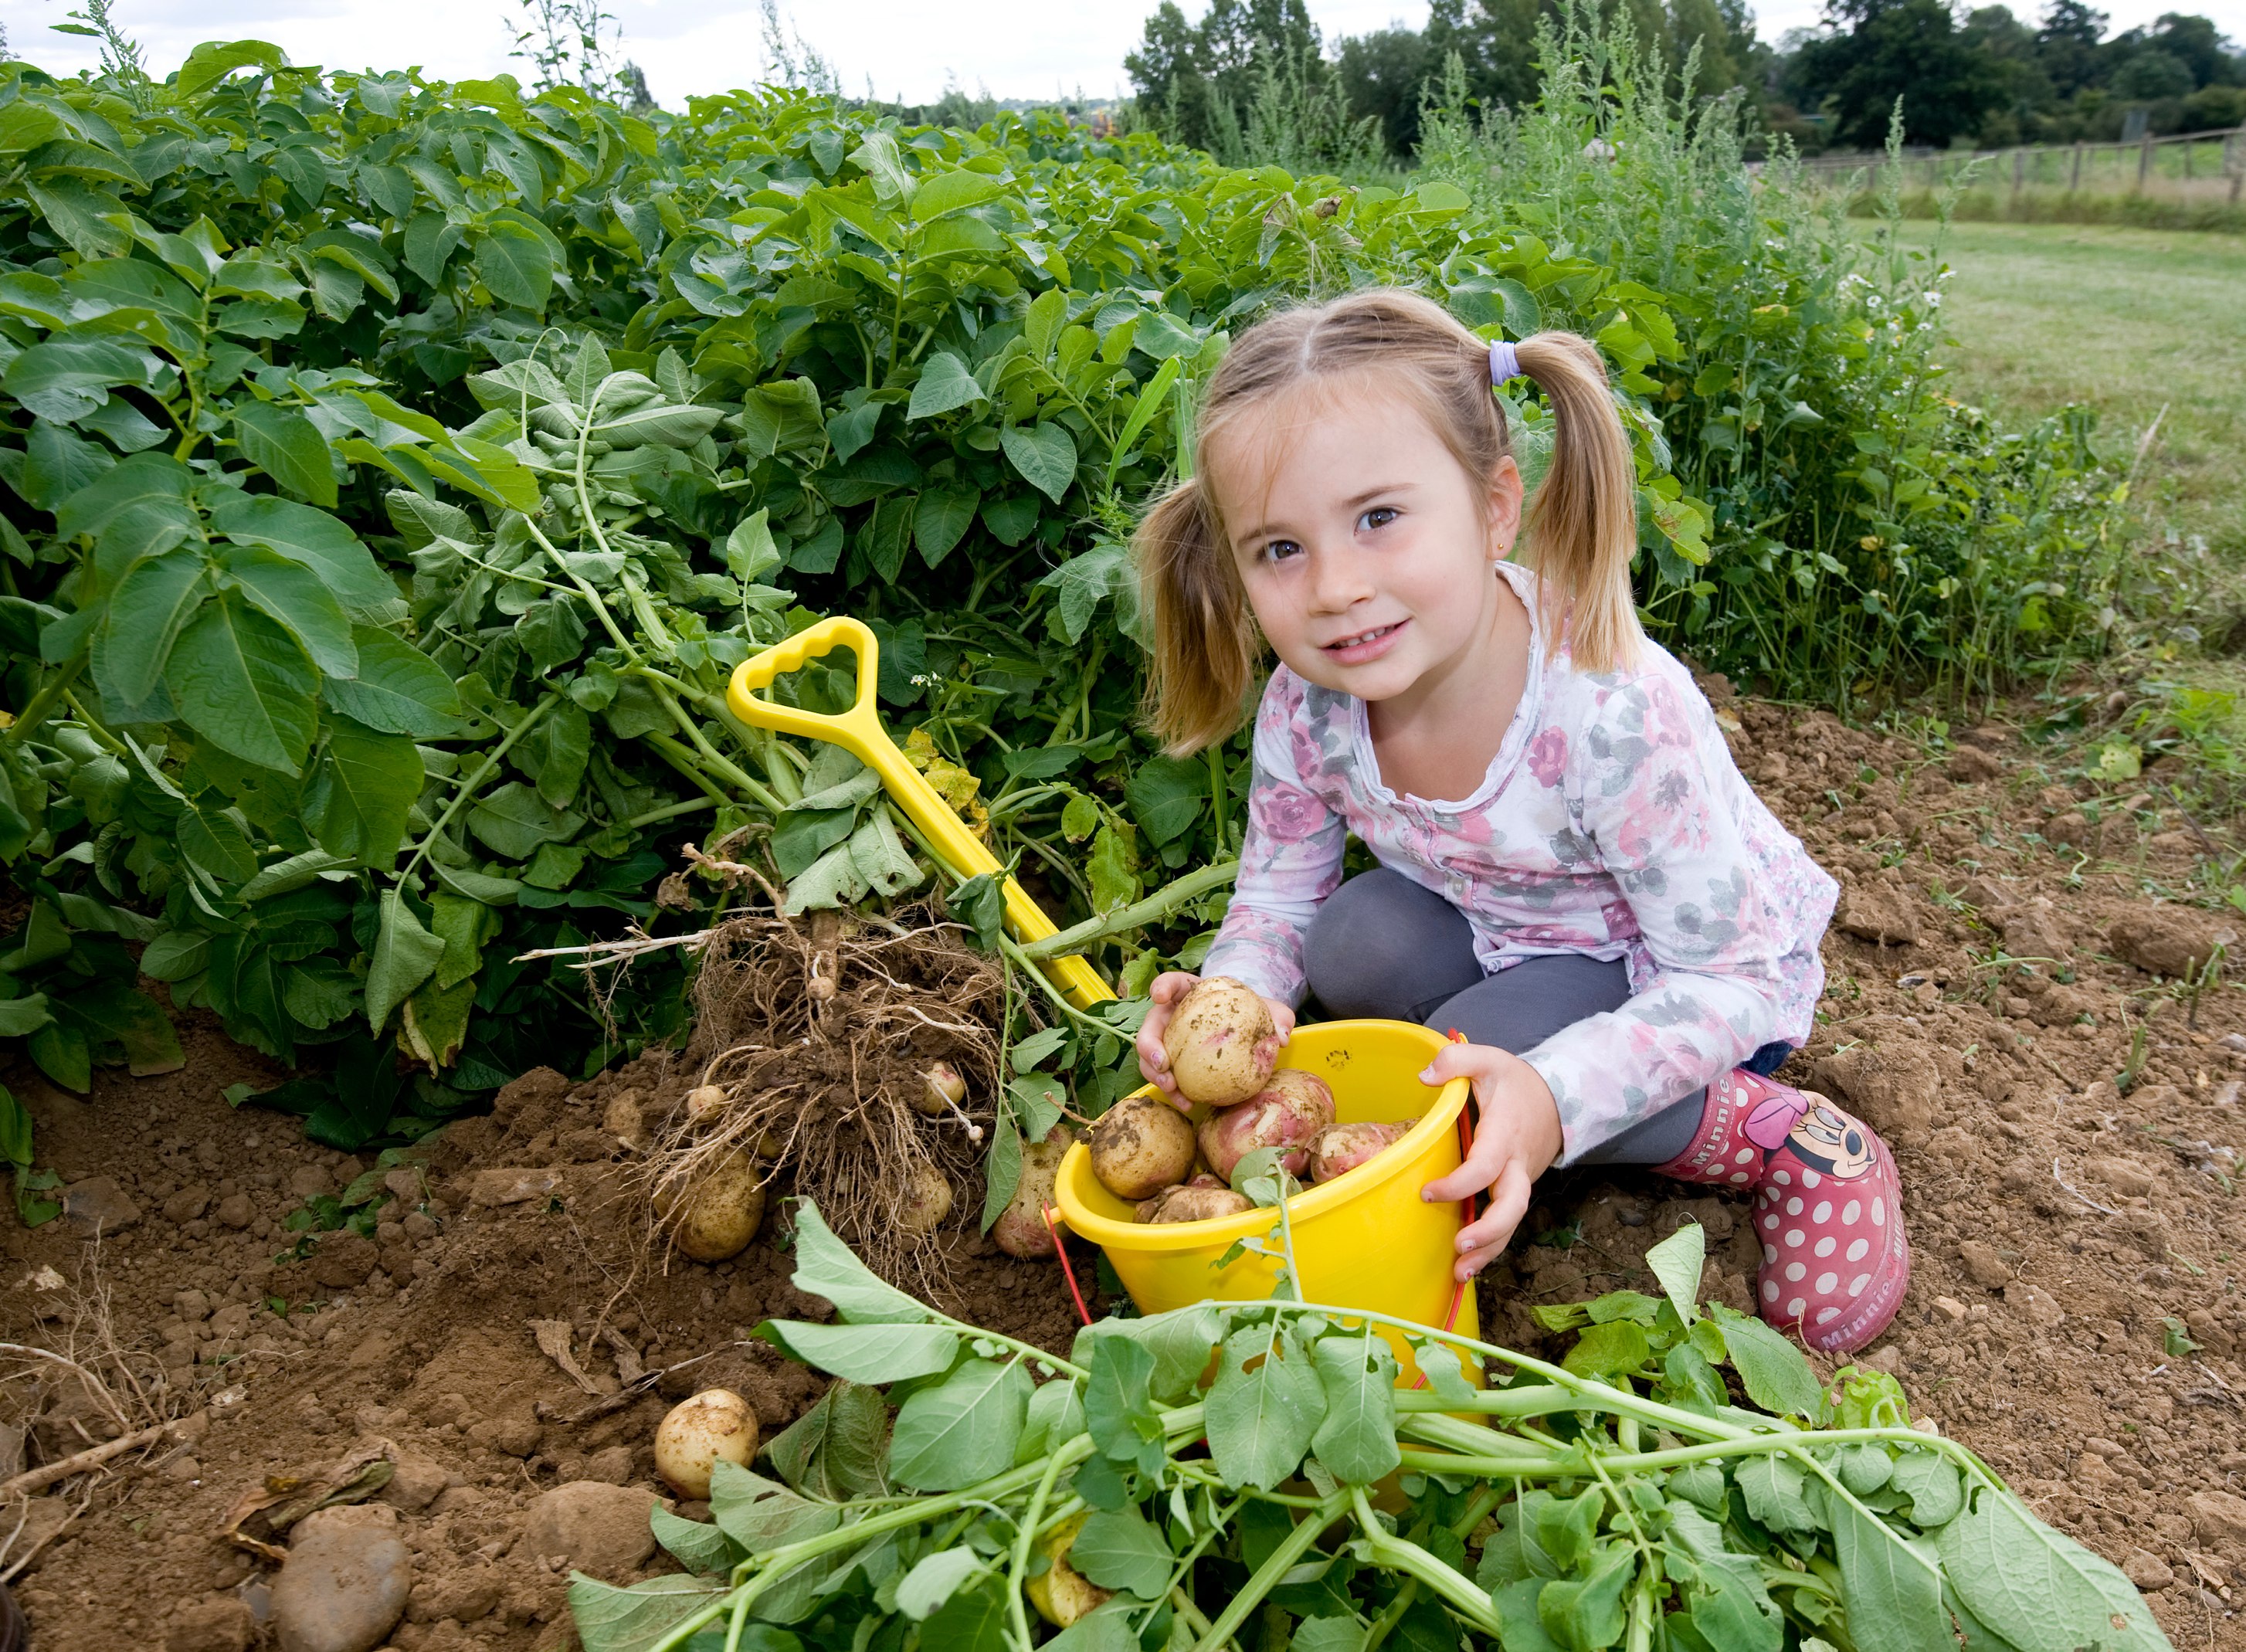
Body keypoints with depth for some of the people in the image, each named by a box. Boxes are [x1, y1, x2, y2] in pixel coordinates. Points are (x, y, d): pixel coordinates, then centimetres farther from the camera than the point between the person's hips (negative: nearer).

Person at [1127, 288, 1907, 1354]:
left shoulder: (1613, 710, -36)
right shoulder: (1305, 709, -21)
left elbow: (1727, 979, -28)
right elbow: (1274, 897, -4)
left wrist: (1554, 1097, -45)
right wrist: (1235, 995, -29)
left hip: (1702, 971, -5)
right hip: (1502, 927, 5)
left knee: (1487, 1048, -30)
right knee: (1352, 946, -23)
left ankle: (1782, 1140, -8)